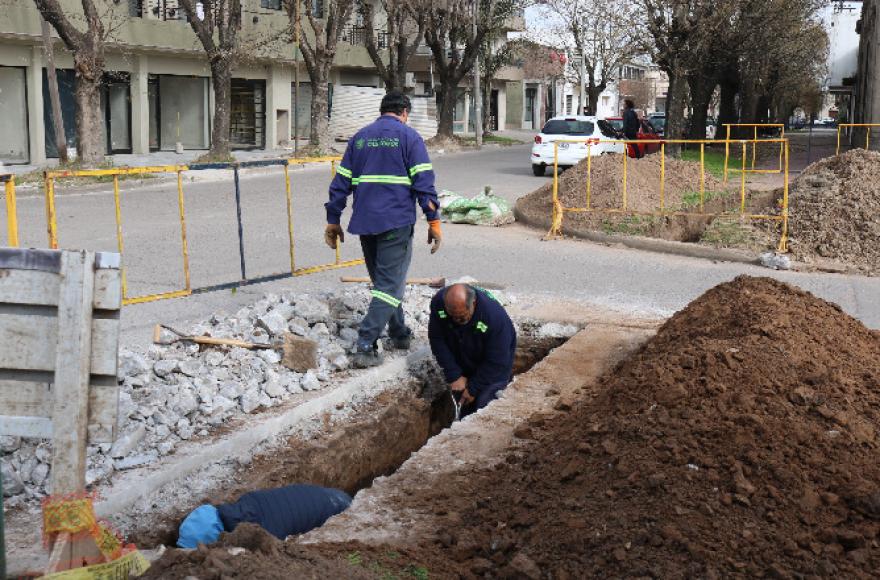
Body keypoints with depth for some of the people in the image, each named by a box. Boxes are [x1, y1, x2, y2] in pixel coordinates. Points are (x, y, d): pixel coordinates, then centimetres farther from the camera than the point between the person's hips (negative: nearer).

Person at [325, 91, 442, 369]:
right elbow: (424, 182, -8)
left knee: (383, 280, 19)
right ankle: (365, 346, -11)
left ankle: (399, 334, 30)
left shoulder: (359, 137, 14)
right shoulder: (408, 137, -1)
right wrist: (434, 221, -5)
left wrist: (333, 221, 18)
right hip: (397, 222, -5)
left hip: (365, 222, 5)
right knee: (390, 284, -3)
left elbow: (341, 182, 13)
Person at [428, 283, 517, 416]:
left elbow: (497, 362, -28)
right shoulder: (438, 302, -26)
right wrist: (454, 376, -19)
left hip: (492, 370, -4)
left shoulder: (495, 316, -37)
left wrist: (473, 389, -20)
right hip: (461, 365, 4)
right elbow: (437, 340, -17)